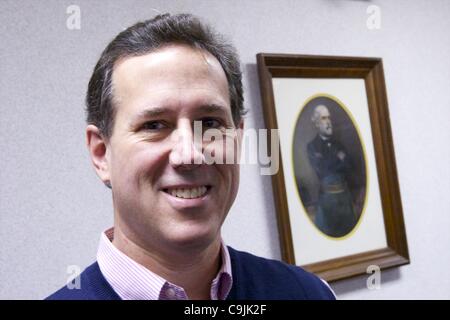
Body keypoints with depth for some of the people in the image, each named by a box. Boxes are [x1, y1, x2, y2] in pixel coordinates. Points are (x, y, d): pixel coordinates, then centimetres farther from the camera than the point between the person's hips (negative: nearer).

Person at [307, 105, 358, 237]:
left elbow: (349, 168, 4)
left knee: (349, 228, 6)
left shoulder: (338, 144, 12)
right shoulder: (312, 146, -2)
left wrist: (331, 166, -11)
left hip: (345, 193, 5)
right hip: (327, 196, -4)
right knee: (327, 231, -1)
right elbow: (321, 169, -11)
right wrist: (339, 160, -3)